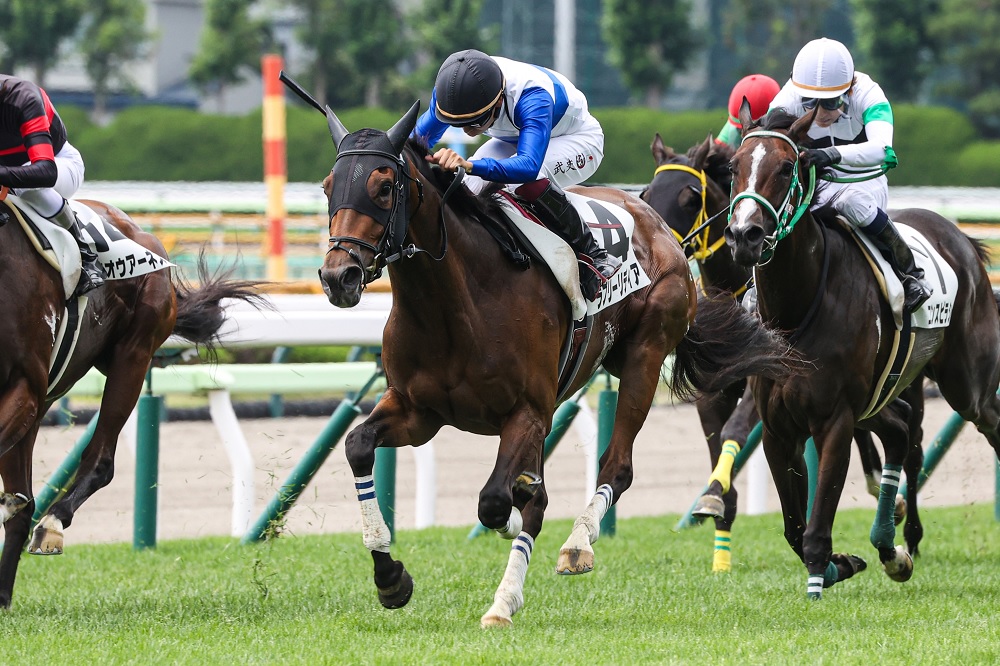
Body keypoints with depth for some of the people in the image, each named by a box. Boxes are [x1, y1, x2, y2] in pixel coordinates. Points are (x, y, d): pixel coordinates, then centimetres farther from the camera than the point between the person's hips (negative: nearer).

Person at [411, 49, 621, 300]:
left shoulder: (533, 97, -44)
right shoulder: (452, 87, -27)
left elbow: (529, 165, -57)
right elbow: (422, 136, -14)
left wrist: (469, 165, -71)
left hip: (578, 140, -6)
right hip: (513, 140, 6)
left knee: (528, 180, -37)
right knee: (472, 187, -21)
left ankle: (595, 258, -21)